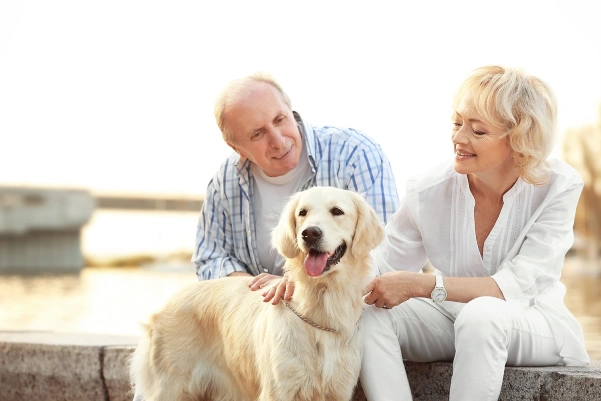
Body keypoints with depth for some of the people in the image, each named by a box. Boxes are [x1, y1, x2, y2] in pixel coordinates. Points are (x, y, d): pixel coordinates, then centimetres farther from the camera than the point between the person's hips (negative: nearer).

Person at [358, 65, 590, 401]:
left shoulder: (558, 188, -17)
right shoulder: (429, 192, -10)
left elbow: (517, 287, -24)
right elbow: (384, 270, -5)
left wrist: (421, 284, -34)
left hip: (534, 325, -3)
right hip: (452, 321, 3)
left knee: (481, 314, -37)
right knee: (365, 309, -23)